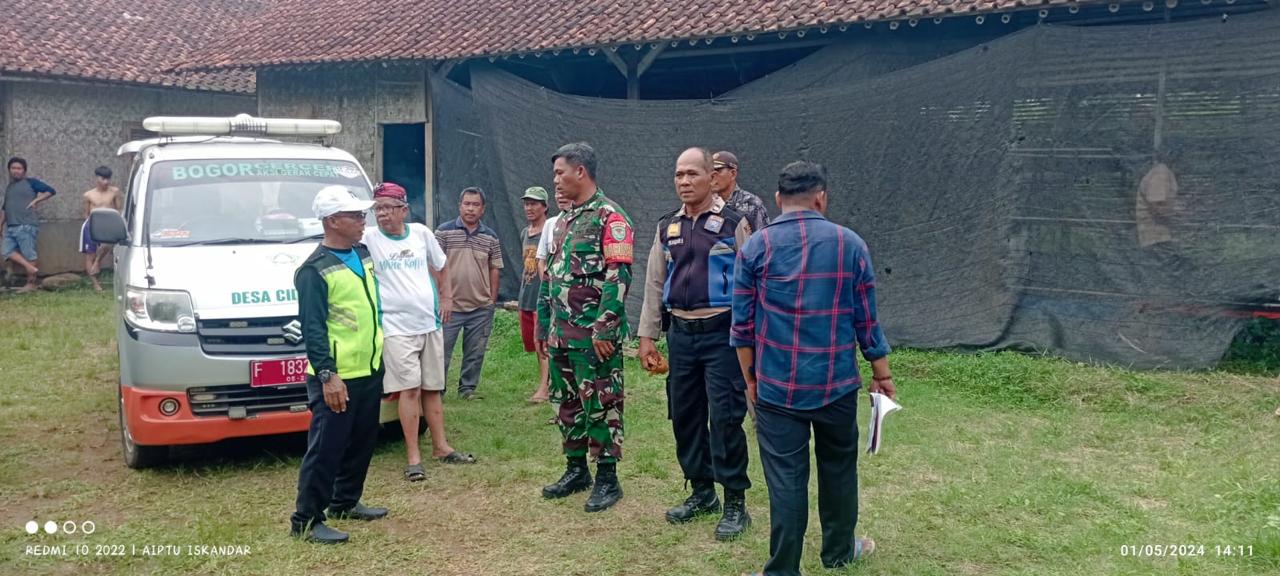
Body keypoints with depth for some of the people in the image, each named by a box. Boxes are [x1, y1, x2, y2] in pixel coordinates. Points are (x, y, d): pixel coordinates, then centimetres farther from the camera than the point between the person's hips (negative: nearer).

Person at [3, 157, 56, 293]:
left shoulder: (30, 182, 2)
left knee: (28, 254, -5)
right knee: (8, 251, -6)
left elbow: (51, 191, -4)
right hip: (10, 227, 7)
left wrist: (36, 201, -10)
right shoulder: (9, 188, 21)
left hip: (26, 225, -7)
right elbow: (4, 208, 25)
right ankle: (31, 268, -4)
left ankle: (31, 284, -1)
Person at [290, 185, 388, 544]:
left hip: (369, 370, 9)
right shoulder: (315, 270, -15)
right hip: (337, 377, -8)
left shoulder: (363, 254, 10)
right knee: (326, 449, -4)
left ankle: (345, 503, 33)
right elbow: (312, 328, -19)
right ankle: (306, 521, 6)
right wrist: (327, 376, -24)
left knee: (361, 443, 18)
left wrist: (379, 354, 22)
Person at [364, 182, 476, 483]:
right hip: (396, 327, -4)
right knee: (410, 388, -9)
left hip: (430, 323, 4)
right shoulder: (369, 238, -7)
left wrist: (445, 299, 12)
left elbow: (441, 267, 19)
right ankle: (413, 458, -2)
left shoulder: (421, 233, 5)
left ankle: (441, 447, 24)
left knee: (433, 387, 13)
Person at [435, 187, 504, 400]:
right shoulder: (444, 232, -1)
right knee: (442, 351, 2)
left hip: (481, 307, 3)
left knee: (475, 352, 9)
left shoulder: (490, 237, 8)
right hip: (450, 305, -3)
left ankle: (467, 388, 22)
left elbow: (494, 269, 11)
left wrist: (492, 300, 7)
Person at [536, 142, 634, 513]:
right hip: (562, 335, 9)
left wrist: (604, 329, -21)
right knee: (568, 404, 14)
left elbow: (619, 277, -18)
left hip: (594, 336, -9)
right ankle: (576, 470, 26)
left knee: (601, 406, 0)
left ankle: (607, 479, 9)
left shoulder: (609, 217, -11)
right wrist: (544, 326, 19)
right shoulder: (563, 222, 17)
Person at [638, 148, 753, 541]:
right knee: (685, 415, 11)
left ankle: (735, 502, 6)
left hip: (721, 332, -5)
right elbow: (654, 284, 13)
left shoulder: (734, 223, -3)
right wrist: (647, 335, 9)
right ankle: (701, 492, 26)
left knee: (725, 417, -5)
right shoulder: (667, 228, 11)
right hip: (680, 333, 5)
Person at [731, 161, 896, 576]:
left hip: (777, 387, -1)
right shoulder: (850, 244, -1)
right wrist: (882, 375, 13)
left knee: (785, 479, 3)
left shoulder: (755, 247, -3)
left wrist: (750, 379, 10)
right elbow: (867, 320, 2)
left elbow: (743, 325, -1)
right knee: (839, 469, 19)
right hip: (837, 384, 1)